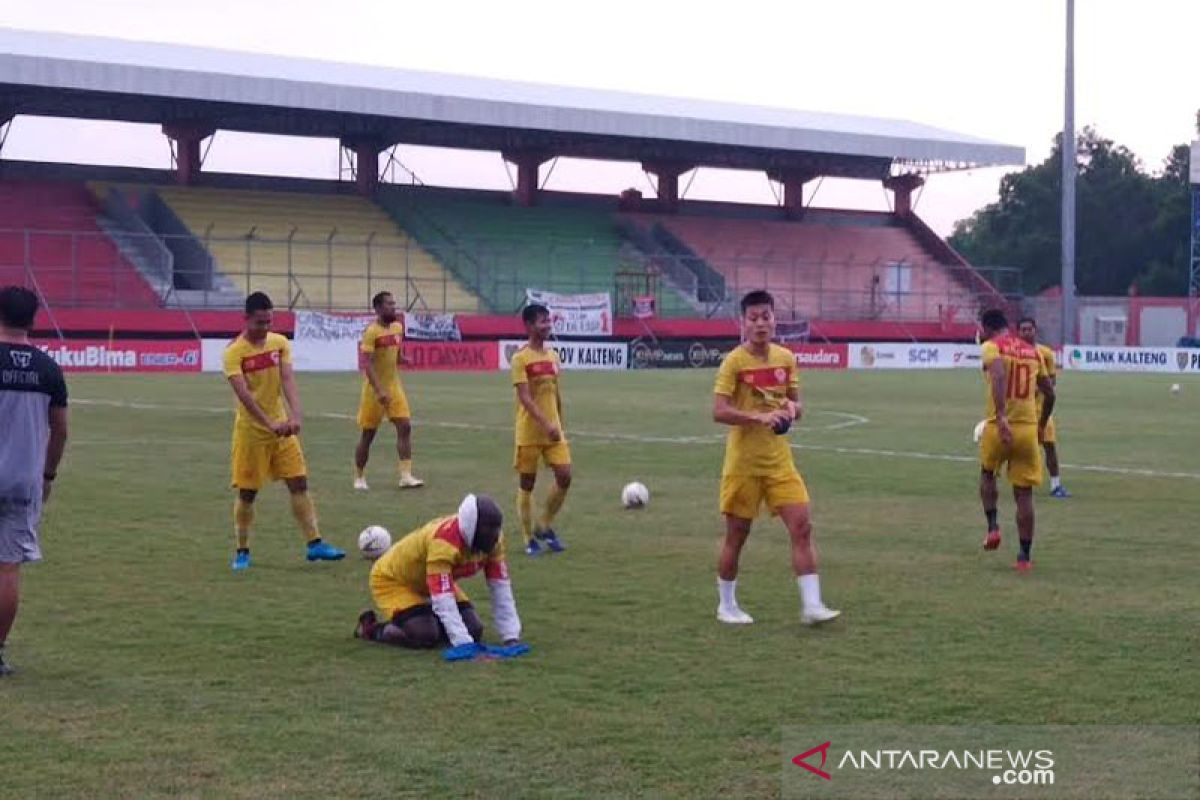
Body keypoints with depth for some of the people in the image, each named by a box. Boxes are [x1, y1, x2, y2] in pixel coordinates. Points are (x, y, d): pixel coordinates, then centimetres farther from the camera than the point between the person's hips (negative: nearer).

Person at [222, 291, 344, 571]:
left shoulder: (280, 343, 0)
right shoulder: (234, 351, -14)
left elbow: (288, 380, -10)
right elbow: (243, 394, -23)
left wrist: (295, 415, -27)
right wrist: (270, 424, -31)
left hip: (282, 426, 4)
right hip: (251, 430, -4)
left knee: (299, 483, 1)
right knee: (247, 492, 2)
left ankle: (315, 543, 4)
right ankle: (242, 551, 15)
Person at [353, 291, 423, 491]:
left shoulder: (398, 327, 6)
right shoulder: (372, 332, -16)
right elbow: (366, 364, -23)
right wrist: (379, 391, -30)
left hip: (394, 386, 6)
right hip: (374, 390, -6)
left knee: (405, 427, -7)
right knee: (368, 434, 4)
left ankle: (406, 476, -7)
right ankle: (359, 478, 18)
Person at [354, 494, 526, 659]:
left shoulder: (491, 539, -18)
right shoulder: (444, 541, -40)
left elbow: (500, 588, -15)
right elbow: (443, 600, -45)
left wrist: (511, 636, -21)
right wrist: (462, 643, -49)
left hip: (433, 582, 7)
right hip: (393, 580, -7)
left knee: (474, 631, -7)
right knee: (426, 637, -27)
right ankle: (372, 628, -1)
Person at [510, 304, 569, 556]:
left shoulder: (553, 356, 9)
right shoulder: (520, 358, -11)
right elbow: (524, 397, -19)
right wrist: (546, 424, -27)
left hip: (553, 430, 6)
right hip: (529, 431, -6)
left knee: (564, 476, -3)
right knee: (527, 484, 3)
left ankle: (545, 527, 16)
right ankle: (530, 539, 13)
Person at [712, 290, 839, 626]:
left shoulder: (786, 358, 5)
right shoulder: (735, 361, -10)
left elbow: (796, 404, 15)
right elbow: (719, 411, -18)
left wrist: (792, 408, -9)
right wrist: (760, 416, -30)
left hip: (779, 460, 4)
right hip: (743, 462, -4)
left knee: (802, 526, -7)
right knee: (737, 534, 6)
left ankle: (811, 605, -4)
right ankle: (726, 606, 22)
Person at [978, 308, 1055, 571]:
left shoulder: (991, 347, -3)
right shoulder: (1032, 350, 14)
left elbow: (999, 376, -24)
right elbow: (1049, 393, 17)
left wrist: (1001, 416, -32)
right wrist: (1042, 425, 31)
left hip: (1000, 426, -3)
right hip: (1028, 428, 3)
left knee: (987, 474, 25)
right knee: (1024, 494, 7)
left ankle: (993, 527, 10)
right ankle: (1024, 556, 5)